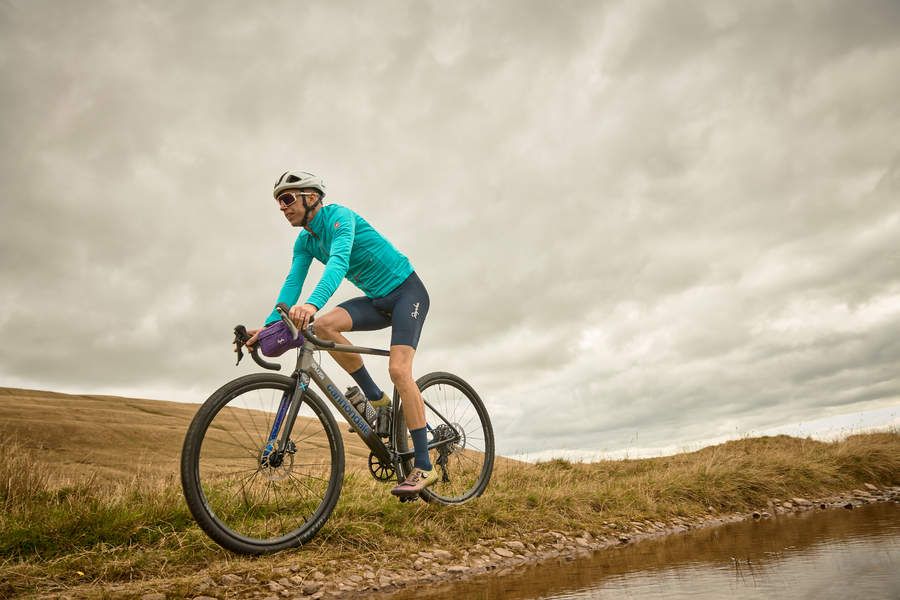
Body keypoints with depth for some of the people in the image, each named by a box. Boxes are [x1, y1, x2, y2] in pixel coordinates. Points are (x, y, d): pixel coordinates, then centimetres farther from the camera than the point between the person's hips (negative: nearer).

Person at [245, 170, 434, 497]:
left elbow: (339, 261, -37)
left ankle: (423, 466, -17)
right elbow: (292, 283, -4)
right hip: (378, 300, 7)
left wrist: (312, 303, -55)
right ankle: (376, 398, -3)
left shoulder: (338, 215, -19)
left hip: (407, 291, -7)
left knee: (398, 369, -23)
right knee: (322, 325, -17)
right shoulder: (305, 241, 5)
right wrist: (267, 327, -19)